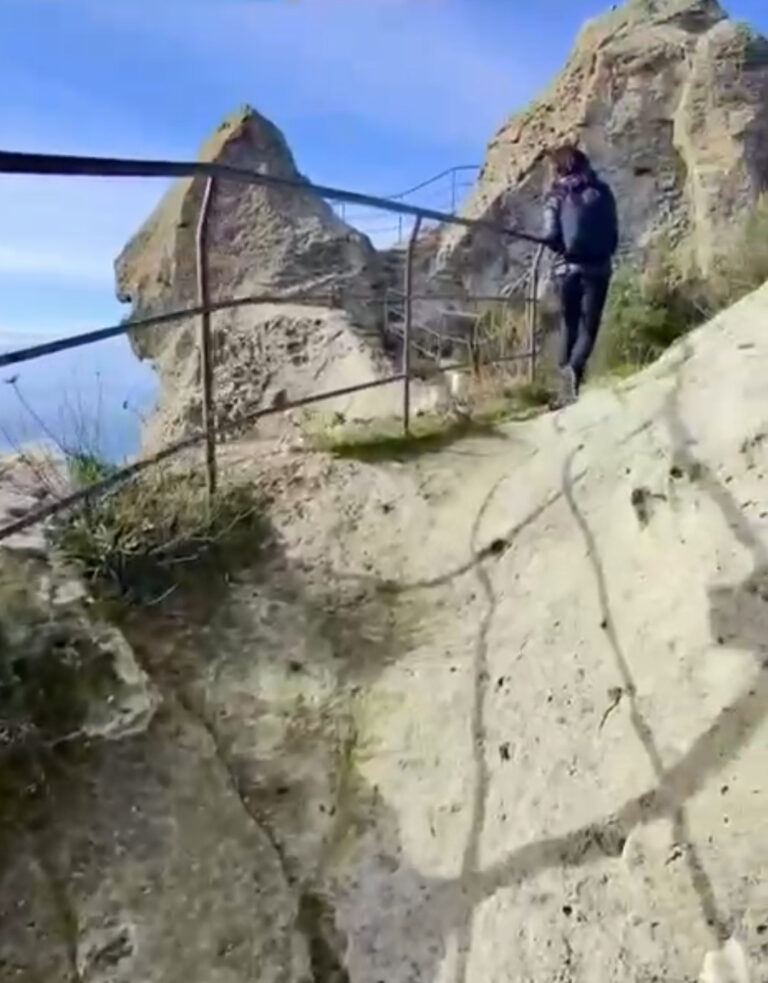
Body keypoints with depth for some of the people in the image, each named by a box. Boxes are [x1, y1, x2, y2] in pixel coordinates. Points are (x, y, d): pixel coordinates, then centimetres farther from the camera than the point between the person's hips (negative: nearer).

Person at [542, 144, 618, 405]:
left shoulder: (558, 195, 1)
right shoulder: (601, 191, 6)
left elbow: (550, 236, -8)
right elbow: (614, 233, 5)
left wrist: (563, 248, 12)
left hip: (568, 267, 0)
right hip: (598, 267, 0)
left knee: (569, 324, 14)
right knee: (589, 325, 0)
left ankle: (567, 372, 14)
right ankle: (574, 367, -26)